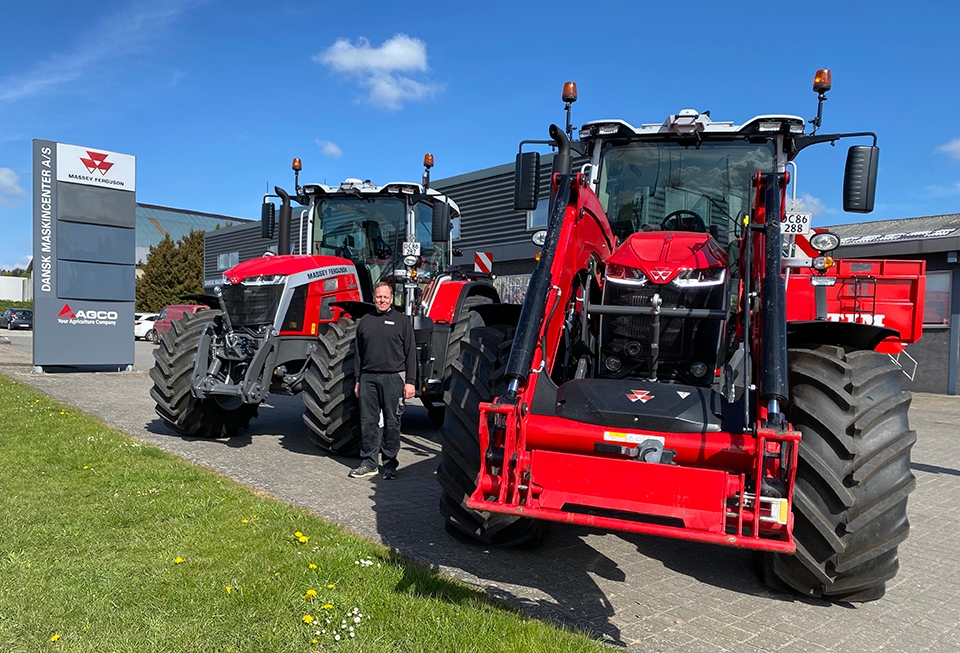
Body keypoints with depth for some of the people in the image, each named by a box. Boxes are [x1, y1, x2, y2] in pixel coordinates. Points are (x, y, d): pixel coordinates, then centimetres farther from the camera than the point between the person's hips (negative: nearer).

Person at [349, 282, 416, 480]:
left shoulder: (402, 321, 3)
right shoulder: (365, 321, 13)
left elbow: (410, 353, 1)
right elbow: (359, 354, 17)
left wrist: (410, 381, -6)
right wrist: (357, 380, 14)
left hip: (393, 378, -3)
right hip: (368, 377, 3)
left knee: (392, 422, 3)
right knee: (368, 421, 5)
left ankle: (390, 463, 14)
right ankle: (368, 462, 14)